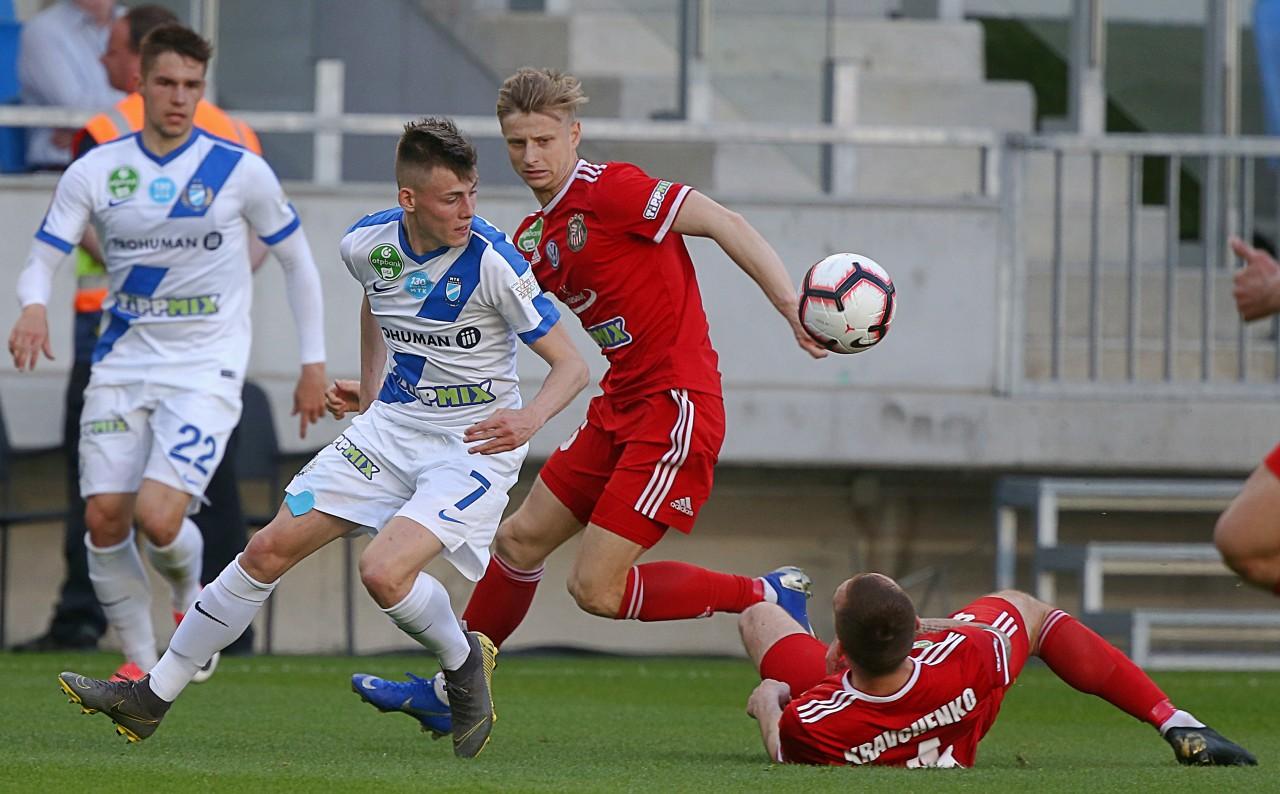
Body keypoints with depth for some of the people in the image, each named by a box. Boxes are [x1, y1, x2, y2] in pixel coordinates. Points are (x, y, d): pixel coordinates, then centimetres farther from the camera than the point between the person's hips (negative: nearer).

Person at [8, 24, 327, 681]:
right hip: (122, 367, 3)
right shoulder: (95, 171, 1)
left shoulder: (240, 171, -4)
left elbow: (297, 261, 7)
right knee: (105, 519, -5)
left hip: (206, 373, -3)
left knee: (158, 518, -19)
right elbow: (41, 260, -1)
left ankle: (190, 597, 16)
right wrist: (33, 307, -25)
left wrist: (313, 364, 5)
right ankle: (139, 662, 13)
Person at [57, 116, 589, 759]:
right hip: (391, 425, 6)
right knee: (270, 549, 3)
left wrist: (529, 419, -35)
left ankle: (465, 663, 6)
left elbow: (571, 365, -17)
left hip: (474, 445, -6)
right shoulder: (367, 244, -5)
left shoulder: (492, 261, -22)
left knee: (384, 571, -27)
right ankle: (152, 698, 13)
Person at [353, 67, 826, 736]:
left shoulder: (610, 189, -13)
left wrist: (793, 309, -25)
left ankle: (765, 597, 4)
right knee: (520, 540, 15)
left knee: (596, 588, -10)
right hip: (619, 408, 9)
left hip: (678, 408, -9)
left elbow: (722, 223, -17)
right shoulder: (533, 240, 12)